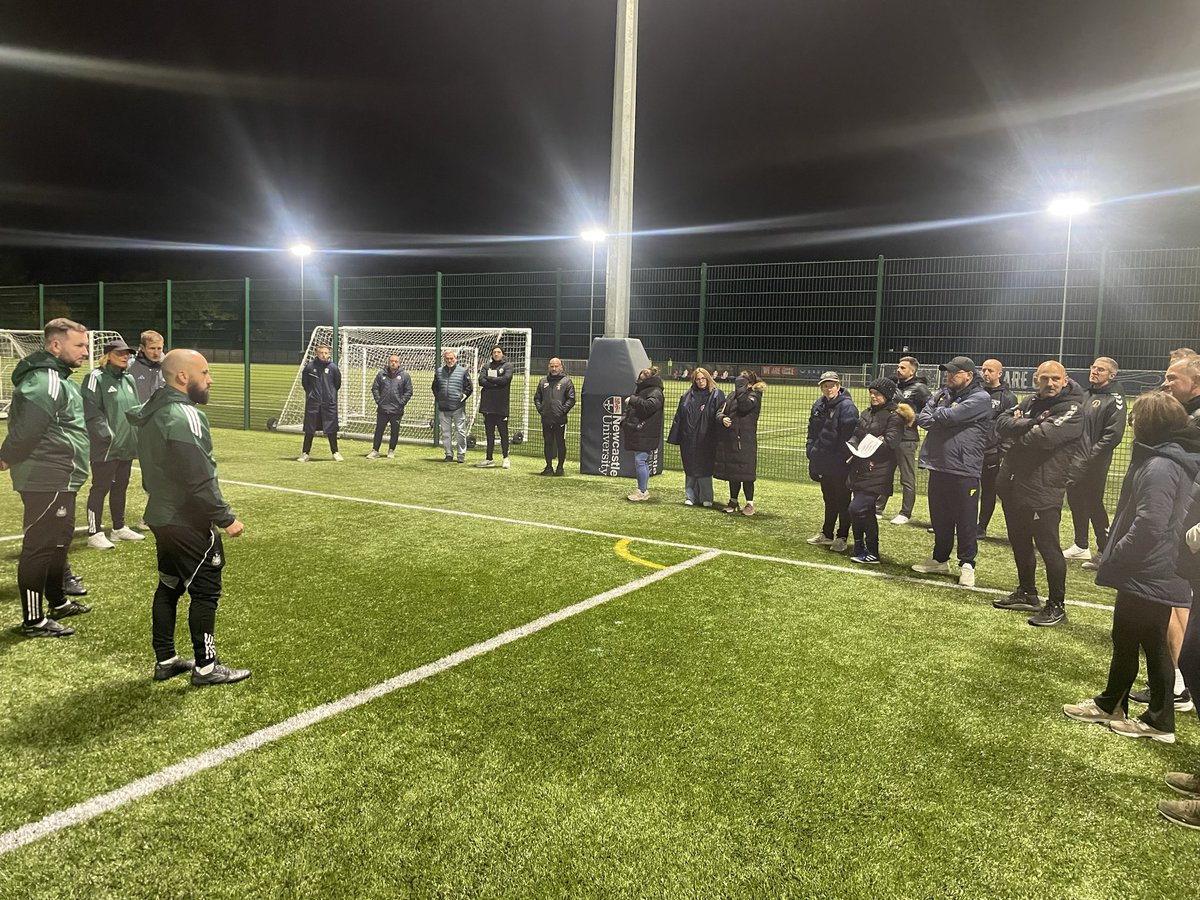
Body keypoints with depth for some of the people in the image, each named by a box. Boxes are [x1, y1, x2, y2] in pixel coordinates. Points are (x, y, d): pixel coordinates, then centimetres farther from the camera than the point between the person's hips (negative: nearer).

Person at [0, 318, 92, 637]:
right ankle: (34, 621, 6)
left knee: (59, 540, 22)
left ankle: (57, 602, 37)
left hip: (59, 480, 11)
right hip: (47, 481, -11)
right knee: (39, 547, -3)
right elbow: (27, 427, -27)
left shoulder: (56, 377, 15)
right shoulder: (47, 382, -21)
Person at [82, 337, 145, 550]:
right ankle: (94, 534, 5)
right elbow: (92, 412, -16)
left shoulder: (129, 379, 14)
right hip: (104, 447, -8)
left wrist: (136, 435, 11)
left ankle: (119, 527, 28)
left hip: (127, 445, 8)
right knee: (100, 488, -2)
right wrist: (107, 435, -19)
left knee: (121, 487, 16)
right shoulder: (96, 377, -10)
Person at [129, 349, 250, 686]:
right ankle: (206, 666, 9)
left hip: (162, 516, 10)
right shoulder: (185, 417, -22)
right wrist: (225, 518, -18)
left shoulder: (152, 413, 9)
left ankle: (165, 659, 26)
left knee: (169, 586, 17)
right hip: (189, 522, -10)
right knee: (205, 591, 1)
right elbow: (199, 480, -25)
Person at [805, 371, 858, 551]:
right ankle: (827, 534, 30)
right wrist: (811, 452, 7)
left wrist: (845, 457, -20)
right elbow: (812, 432, 16)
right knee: (829, 500, 19)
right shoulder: (818, 405, 8)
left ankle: (842, 537, 16)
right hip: (823, 463, 7)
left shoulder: (847, 407, -15)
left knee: (842, 501, 6)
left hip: (840, 465, -7)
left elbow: (849, 435, -18)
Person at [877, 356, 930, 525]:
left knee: (907, 479, 3)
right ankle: (878, 509, 21)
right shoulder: (894, 385, 14)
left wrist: (913, 417, -18)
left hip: (907, 439, -7)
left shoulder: (919, 389, -6)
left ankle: (905, 513, 12)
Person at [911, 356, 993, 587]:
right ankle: (940, 559, 29)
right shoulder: (942, 394, 14)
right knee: (940, 518, 16)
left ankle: (967, 564, 11)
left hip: (964, 469, -7)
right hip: (938, 466, 7)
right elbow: (923, 418, 5)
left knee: (965, 521, 0)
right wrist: (942, 419, -11)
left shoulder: (980, 399, -8)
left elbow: (951, 415, -20)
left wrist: (936, 415, -1)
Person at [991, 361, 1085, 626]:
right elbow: (1002, 422, 2)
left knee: (1048, 547, -4)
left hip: (1043, 490, -8)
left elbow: (1045, 436, -24)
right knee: (1020, 543, 18)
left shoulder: (1072, 409, -9)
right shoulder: (1030, 402, 14)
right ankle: (1026, 593, 34)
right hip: (1012, 485, 8)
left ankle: (1056, 606, 8)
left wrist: (1018, 430, -5)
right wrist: (1029, 423, -16)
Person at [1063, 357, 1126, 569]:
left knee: (1094, 505, -5)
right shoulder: (1085, 395, 16)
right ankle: (1081, 546, 26)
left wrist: (1092, 457, -18)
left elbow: (1113, 434, -17)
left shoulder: (1114, 399, -9)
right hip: (1074, 461, 8)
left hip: (1094, 464, -8)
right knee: (1076, 503, 13)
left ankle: (1105, 551, 4)